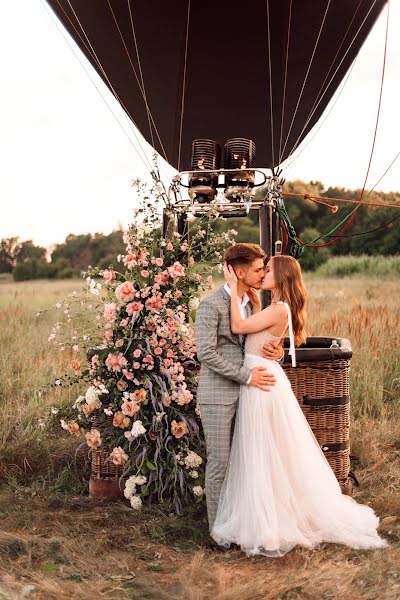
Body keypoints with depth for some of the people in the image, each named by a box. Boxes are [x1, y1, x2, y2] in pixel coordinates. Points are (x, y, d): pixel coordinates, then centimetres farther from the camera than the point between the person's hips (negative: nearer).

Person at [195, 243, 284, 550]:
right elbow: (206, 352, -17)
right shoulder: (211, 305, -11)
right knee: (220, 463, 0)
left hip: (245, 393, 7)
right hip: (218, 395, -7)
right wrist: (246, 375, -17)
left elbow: (264, 344, 18)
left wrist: (277, 352, -7)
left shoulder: (253, 303, 12)